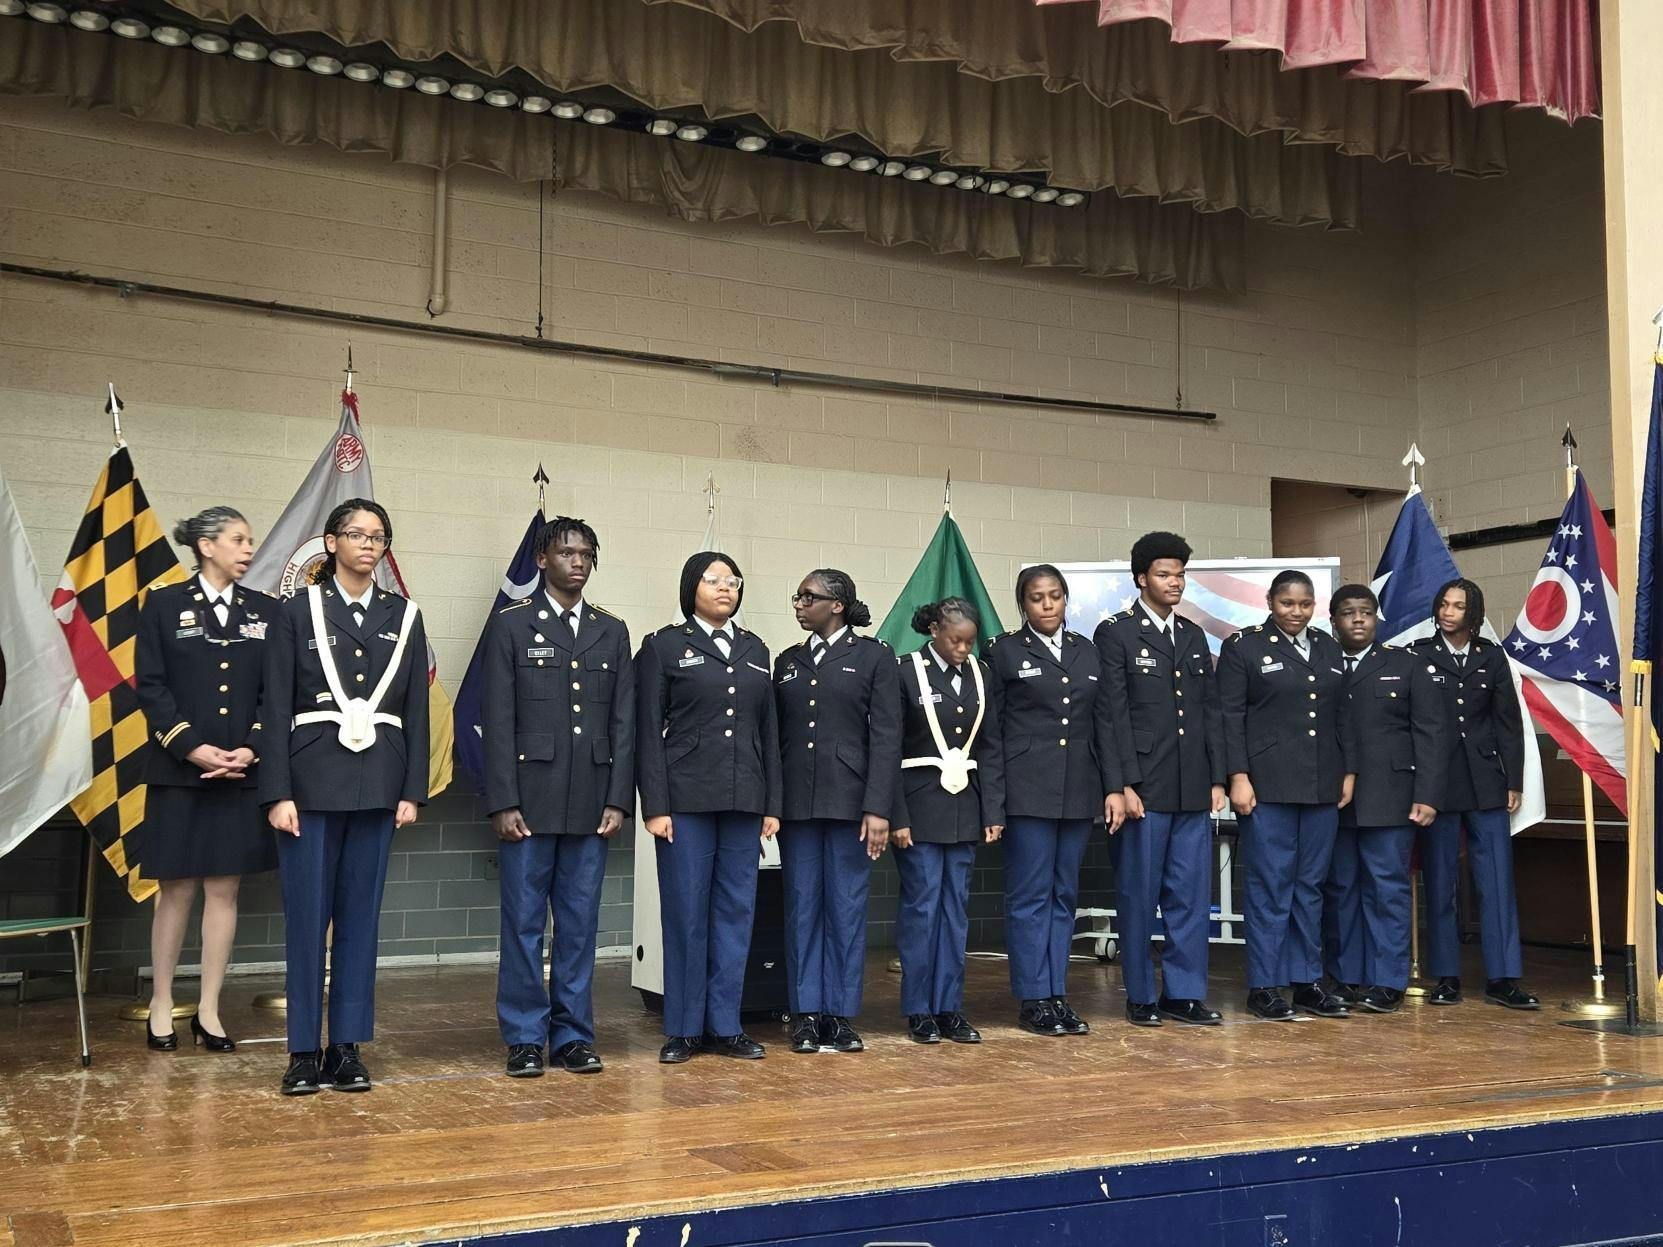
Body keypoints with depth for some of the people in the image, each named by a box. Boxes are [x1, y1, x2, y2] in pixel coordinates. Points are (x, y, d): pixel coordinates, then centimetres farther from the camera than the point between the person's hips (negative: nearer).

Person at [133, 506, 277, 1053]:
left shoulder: (264, 611, 8)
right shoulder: (163, 604, 1)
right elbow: (150, 686, -4)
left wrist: (252, 748, -9)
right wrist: (192, 746, -13)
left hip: (241, 772, 3)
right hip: (179, 771, -2)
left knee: (224, 890, 5)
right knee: (177, 890, 3)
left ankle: (209, 1012, 13)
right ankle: (161, 1007, 16)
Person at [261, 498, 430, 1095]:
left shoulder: (404, 617, 9)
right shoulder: (297, 611, 2)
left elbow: (416, 711, 7)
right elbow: (276, 708, -2)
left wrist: (412, 791, 1)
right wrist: (278, 793, -9)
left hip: (377, 784, 2)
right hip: (312, 780, -2)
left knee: (361, 914, 6)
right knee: (306, 914, 0)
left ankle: (348, 1046, 14)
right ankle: (305, 1049, 11)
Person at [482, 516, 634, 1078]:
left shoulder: (612, 630, 12)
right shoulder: (511, 625, 2)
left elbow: (624, 722, 9)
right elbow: (499, 721, -3)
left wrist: (618, 799, 0)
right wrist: (503, 802, -10)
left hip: (592, 803, 3)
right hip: (530, 798, -3)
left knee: (580, 922, 7)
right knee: (523, 922, 2)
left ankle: (572, 1035, 16)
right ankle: (524, 1038, 11)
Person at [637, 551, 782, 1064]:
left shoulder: (755, 650, 14)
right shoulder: (664, 646, 2)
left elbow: (768, 730, 14)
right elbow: (648, 731, -3)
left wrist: (772, 804, 7)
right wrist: (655, 806, -10)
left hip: (743, 799, 4)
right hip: (686, 798, -4)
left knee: (736, 911, 6)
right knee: (685, 912, 1)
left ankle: (725, 1026, 15)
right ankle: (683, 1028, 11)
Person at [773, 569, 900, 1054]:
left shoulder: (874, 656, 2)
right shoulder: (788, 662, 14)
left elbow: (886, 737, -4)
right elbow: (776, 736, 12)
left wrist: (877, 808, -12)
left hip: (849, 801, -3)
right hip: (796, 802, 3)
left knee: (846, 909, 2)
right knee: (802, 908, 6)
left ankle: (841, 1014, 11)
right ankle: (806, 1015, 12)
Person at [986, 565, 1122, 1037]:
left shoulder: (1086, 651, 13)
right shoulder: (1005, 652, 1)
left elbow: (1103, 724, 12)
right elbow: (990, 729, 0)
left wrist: (1113, 787, 4)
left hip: (1078, 792, 4)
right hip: (1027, 791, -4)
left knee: (1064, 895, 8)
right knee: (1029, 896, -1)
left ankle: (1057, 995, 15)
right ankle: (1033, 1000, 5)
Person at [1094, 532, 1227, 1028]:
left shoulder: (1194, 636, 16)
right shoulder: (1115, 634, -2)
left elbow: (1211, 712, 15)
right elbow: (1115, 716, -8)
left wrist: (1217, 779, 8)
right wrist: (1125, 784, -13)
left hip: (1193, 791, 5)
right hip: (1144, 790, -5)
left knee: (1191, 894, 7)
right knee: (1139, 894, 3)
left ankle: (1183, 994, 16)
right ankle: (1141, 996, 13)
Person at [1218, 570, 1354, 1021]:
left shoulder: (1328, 649, 14)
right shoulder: (1243, 647, -1)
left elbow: (1341, 716, 16)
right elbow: (1230, 717, -6)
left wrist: (1348, 772, 8)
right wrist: (1238, 777, -13)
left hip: (1322, 786, 5)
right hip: (1267, 784, -5)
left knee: (1310, 884, 9)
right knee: (1270, 884, -2)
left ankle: (1307, 981, 17)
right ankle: (1263, 987, 5)